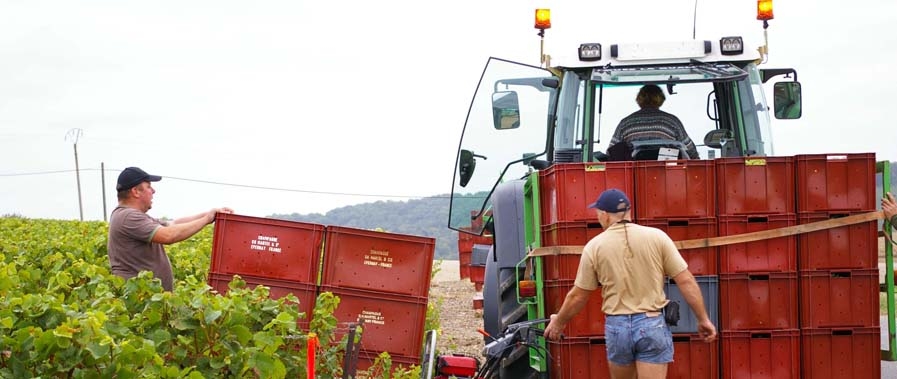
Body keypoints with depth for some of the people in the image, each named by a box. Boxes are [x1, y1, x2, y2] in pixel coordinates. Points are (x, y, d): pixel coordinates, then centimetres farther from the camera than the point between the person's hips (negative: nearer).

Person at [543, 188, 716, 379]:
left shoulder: (595, 246, -1)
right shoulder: (657, 236, -3)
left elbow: (577, 296, 6)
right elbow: (686, 281, -3)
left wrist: (558, 322, 23)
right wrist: (703, 319, 7)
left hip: (617, 326, 1)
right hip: (652, 324, -1)